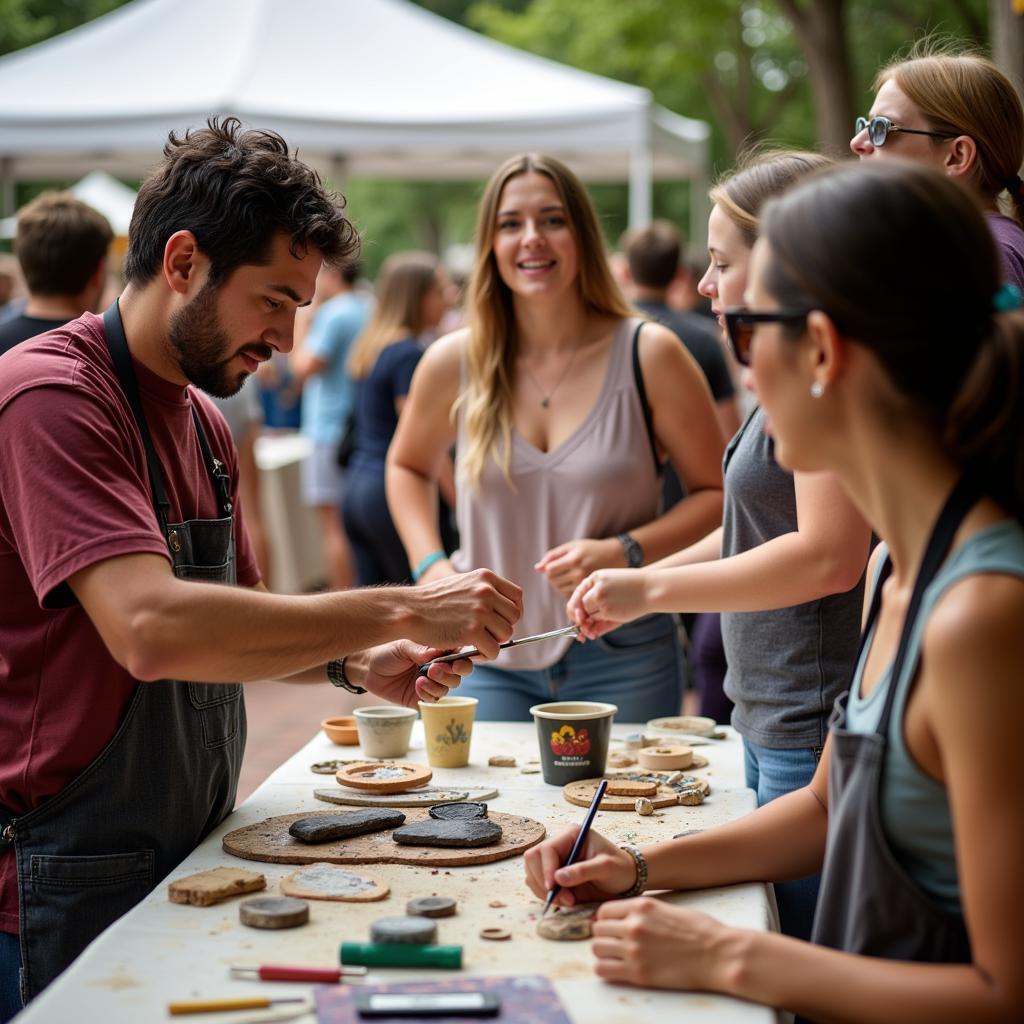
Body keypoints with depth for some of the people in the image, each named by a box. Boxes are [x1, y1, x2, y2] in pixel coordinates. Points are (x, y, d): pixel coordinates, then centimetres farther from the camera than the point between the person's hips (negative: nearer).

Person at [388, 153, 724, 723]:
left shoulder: (649, 355, -6)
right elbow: (408, 466, 19)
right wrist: (430, 564, 3)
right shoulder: (453, 364, 0)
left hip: (620, 661, -1)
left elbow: (719, 492, -2)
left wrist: (623, 553, -16)